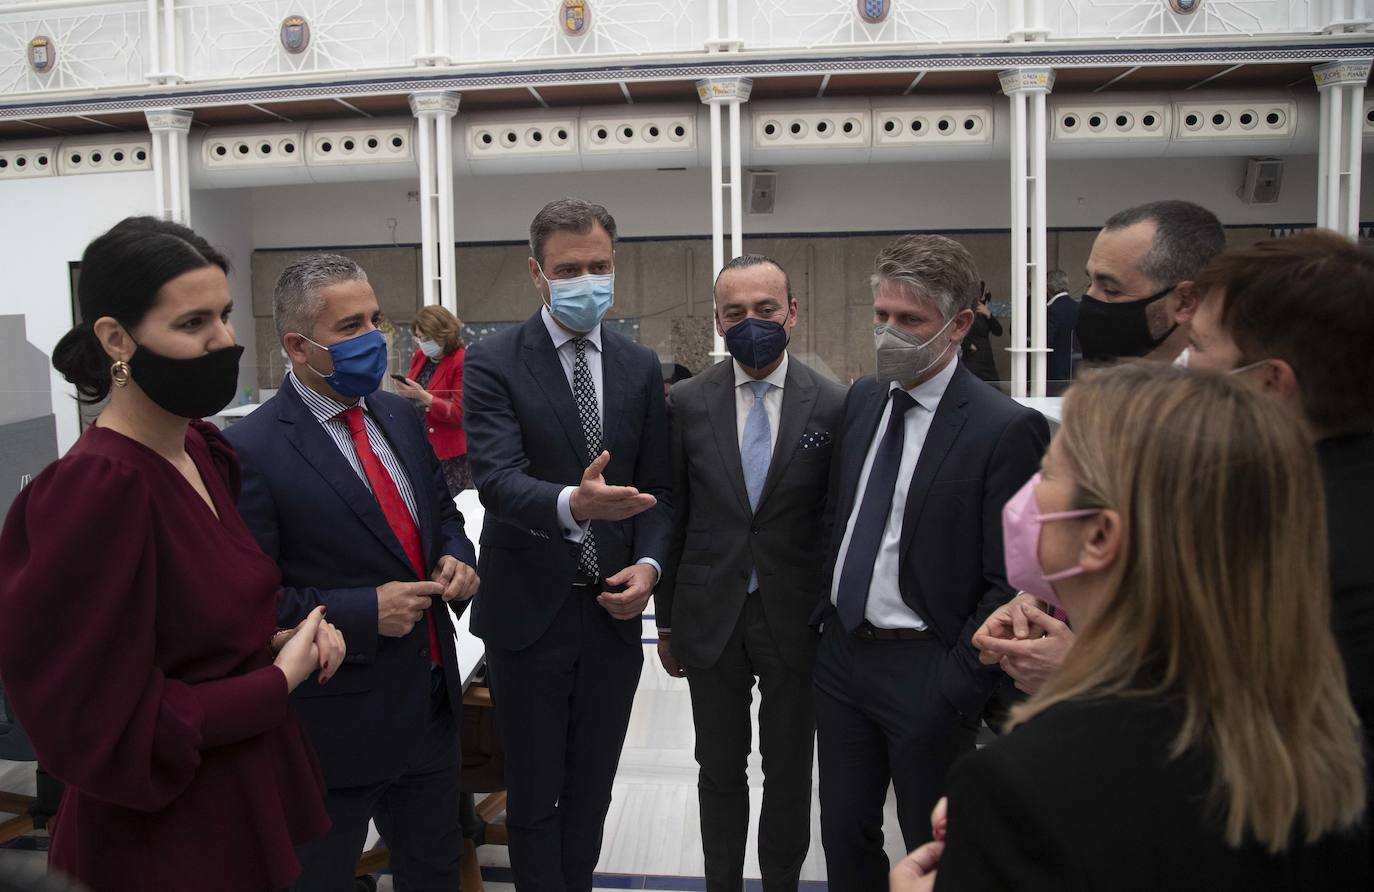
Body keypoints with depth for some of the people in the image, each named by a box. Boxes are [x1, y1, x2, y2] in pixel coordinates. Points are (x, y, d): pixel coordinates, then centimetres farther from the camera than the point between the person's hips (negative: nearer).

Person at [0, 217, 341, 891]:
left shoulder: (201, 449, 1)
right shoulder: (94, 488, -25)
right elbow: (105, 722, -22)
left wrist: (282, 639, -5)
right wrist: (284, 676, -16)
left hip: (248, 791, 8)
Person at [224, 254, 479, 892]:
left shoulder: (399, 416, 4)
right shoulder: (253, 451, -17)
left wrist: (455, 557, -5)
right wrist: (366, 612, -23)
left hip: (431, 696, 6)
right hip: (336, 719, -6)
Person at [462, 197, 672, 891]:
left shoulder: (640, 367, 5)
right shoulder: (493, 363, -9)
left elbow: (657, 487, 7)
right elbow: (497, 479, -22)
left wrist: (650, 562, -10)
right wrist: (573, 503, -42)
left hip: (613, 608, 4)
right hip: (530, 613, -3)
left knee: (592, 789, 18)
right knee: (534, 796, 12)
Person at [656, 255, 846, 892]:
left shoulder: (833, 405, -7)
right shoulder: (689, 402, -3)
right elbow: (674, 517, 2)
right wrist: (666, 622, 5)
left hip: (796, 619, -1)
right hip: (711, 618, 1)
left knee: (789, 773, 15)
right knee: (720, 771, 16)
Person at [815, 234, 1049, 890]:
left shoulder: (1006, 430, -16)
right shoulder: (862, 399, 5)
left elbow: (1009, 585, -15)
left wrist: (956, 690, -16)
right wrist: (825, 612, 8)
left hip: (924, 674, -6)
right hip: (841, 652, 6)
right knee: (844, 834, 19)